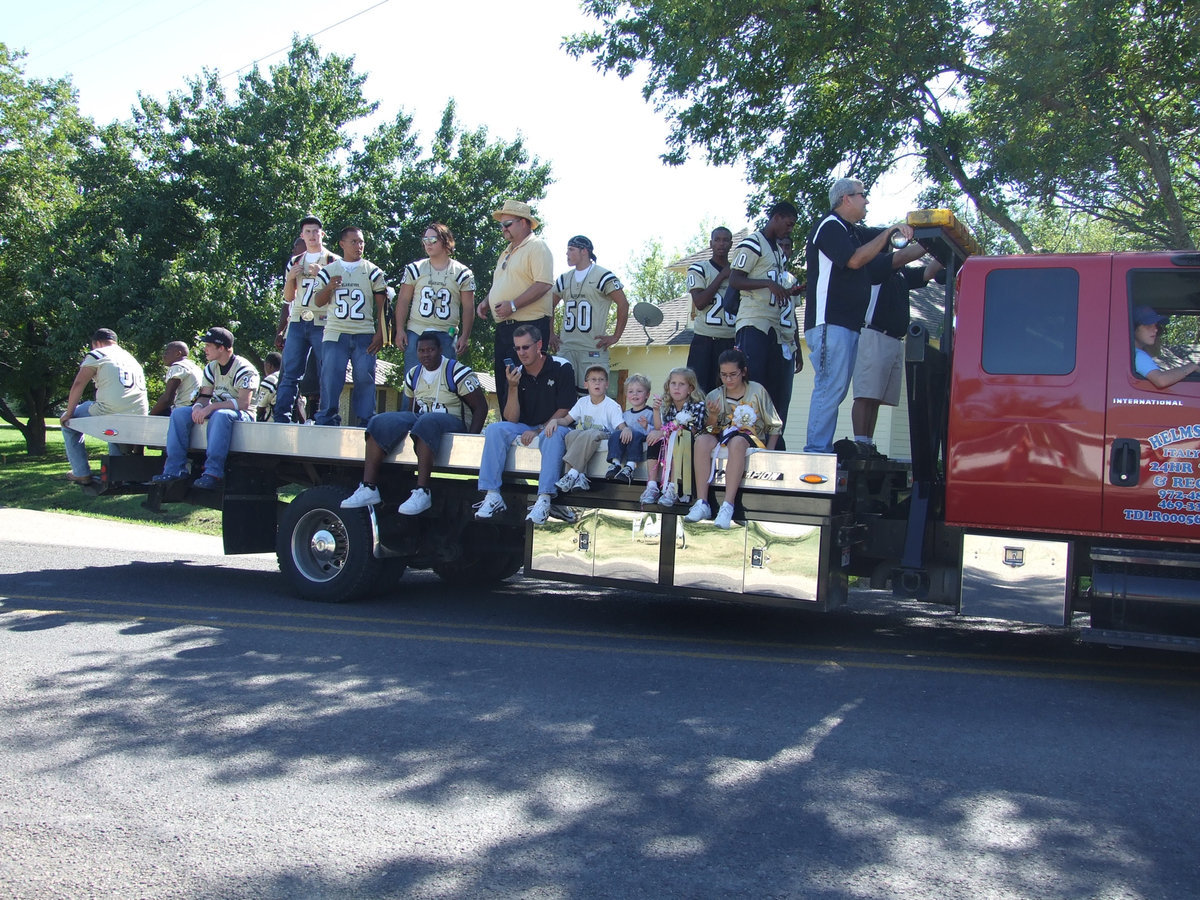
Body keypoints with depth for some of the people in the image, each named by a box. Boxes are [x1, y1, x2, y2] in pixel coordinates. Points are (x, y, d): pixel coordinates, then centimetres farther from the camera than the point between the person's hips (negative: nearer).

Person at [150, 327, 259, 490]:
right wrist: (198, 407, -17)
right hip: (217, 409, 8)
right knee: (179, 413, -9)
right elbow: (204, 396, 8)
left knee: (220, 415, -40)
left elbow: (243, 403, -26)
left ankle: (213, 473, -43)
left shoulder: (243, 369, -15)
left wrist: (211, 408, -31)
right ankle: (175, 469, -16)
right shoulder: (211, 368, 9)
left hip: (242, 415, -8)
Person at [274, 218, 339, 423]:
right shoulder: (295, 262, 19)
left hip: (322, 323, -4)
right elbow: (288, 298, 20)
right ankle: (282, 418, -7)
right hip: (297, 322, 4)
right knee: (289, 373, -3)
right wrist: (290, 278, 1)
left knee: (325, 374, -6)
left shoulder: (333, 261, 7)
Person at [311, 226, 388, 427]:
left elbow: (381, 305, 7)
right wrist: (329, 287, -8)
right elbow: (318, 302, 12)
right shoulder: (328, 271, 12)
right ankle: (327, 421, 2)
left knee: (365, 378, -5)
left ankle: (365, 423, 2)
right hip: (335, 334, 1)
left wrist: (380, 333, -2)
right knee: (330, 378, -6)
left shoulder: (372, 271, 9)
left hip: (365, 335, 0)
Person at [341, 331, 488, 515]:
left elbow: (480, 407, -7)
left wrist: (471, 438, -18)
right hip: (421, 422, 6)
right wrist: (401, 425, 4)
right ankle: (368, 488, -26)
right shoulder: (413, 375, 14)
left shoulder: (457, 372, -5)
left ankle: (422, 492, -44)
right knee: (381, 422, -17)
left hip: (453, 424, -6)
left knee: (426, 422, -40)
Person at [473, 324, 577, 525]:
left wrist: (539, 430, -20)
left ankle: (544, 500, -44)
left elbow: (565, 411, -10)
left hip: (553, 427, -4)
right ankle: (492, 496, -27)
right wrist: (513, 387, -15)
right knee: (494, 429, -20)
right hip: (526, 429, 4)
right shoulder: (516, 374, 4)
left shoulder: (561, 368, -7)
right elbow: (511, 419, -1)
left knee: (554, 434, -38)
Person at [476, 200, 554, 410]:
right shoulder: (507, 252, 23)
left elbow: (543, 284, -18)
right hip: (503, 327, 9)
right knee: (502, 383, 9)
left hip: (529, 325, -9)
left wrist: (513, 305, -21)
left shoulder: (537, 247, -6)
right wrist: (486, 302, 11)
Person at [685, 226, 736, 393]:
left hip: (732, 342, 4)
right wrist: (722, 276, -7)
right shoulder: (698, 269, 3)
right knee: (698, 390, -8)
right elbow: (699, 303, -11)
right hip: (705, 341, -4)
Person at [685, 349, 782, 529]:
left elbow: (774, 426, 7)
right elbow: (711, 430, 9)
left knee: (737, 442, -39)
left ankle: (728, 506, -43)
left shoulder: (757, 391, 4)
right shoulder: (714, 396, 10)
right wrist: (713, 416, -11)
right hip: (722, 438, 3)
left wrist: (769, 452, -4)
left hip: (752, 439, -3)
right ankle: (702, 503, -34)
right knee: (702, 440, -30)